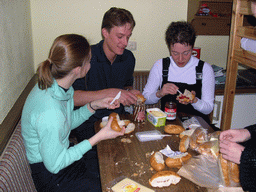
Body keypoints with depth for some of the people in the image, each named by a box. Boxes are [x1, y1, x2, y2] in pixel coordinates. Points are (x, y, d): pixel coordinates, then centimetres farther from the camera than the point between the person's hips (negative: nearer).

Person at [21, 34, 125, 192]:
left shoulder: (57, 85, -8)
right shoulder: (50, 112, -36)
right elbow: (54, 164, -24)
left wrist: (93, 105, -5)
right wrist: (98, 137, -23)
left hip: (63, 153, 8)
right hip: (52, 177, -8)